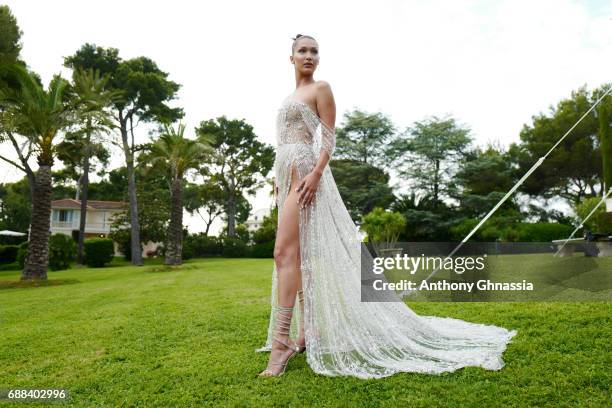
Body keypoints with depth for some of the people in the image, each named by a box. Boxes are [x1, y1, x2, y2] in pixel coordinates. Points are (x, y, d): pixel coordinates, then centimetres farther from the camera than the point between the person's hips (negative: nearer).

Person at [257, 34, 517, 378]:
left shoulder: (321, 88, 1)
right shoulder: (291, 96, 26)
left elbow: (329, 138, -9)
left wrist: (316, 173, -23)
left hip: (305, 172, -9)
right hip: (288, 174, 9)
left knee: (286, 252, -19)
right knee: (298, 254, 7)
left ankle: (282, 341, -17)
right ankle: (307, 331, 14)